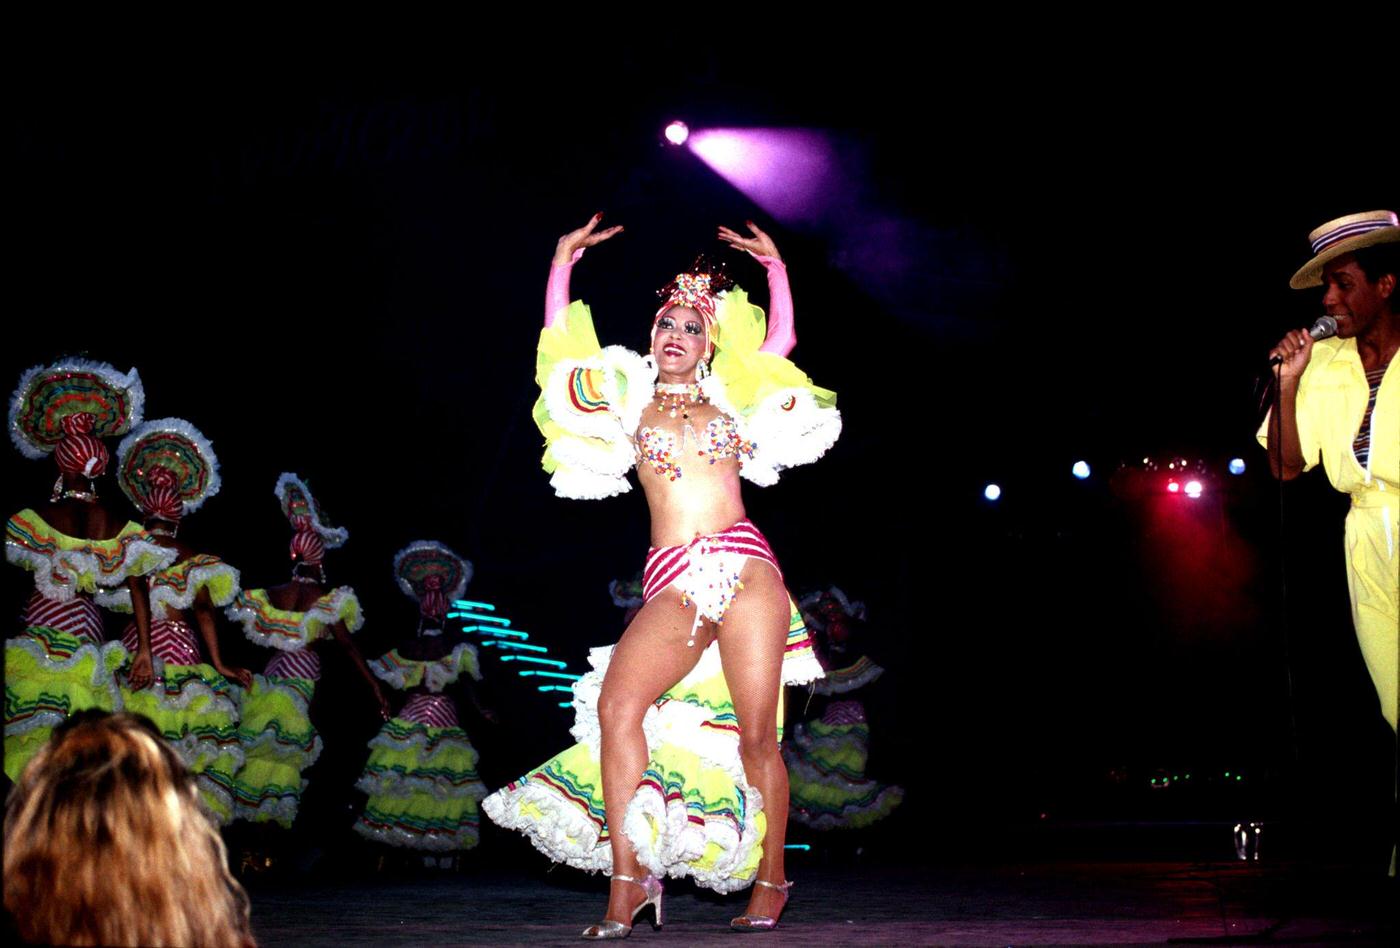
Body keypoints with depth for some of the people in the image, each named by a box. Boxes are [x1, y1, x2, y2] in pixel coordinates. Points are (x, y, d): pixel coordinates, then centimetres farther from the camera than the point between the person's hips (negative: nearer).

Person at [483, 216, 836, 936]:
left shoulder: (729, 395, 20)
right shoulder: (628, 402, 19)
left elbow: (782, 338, 26)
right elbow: (560, 348, 16)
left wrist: (775, 265, 28)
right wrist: (563, 262, 19)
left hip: (745, 567, 0)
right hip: (672, 584, 0)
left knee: (756, 734, -4)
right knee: (616, 705, -22)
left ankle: (770, 883, 10)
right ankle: (628, 877, -17)